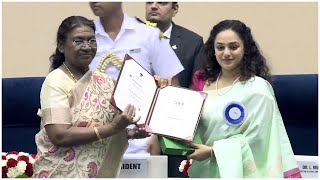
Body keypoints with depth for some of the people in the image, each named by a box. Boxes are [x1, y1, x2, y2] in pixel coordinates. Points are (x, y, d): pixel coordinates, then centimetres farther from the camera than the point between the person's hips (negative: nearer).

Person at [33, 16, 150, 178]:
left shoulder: (102, 80, 4)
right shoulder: (56, 81, -13)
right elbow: (60, 136, -23)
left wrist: (128, 133, -8)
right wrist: (112, 128, -25)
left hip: (100, 170, 6)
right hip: (63, 172, -6)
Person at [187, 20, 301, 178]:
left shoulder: (258, 88, -10)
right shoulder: (202, 81, 5)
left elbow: (256, 138, -15)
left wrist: (212, 151, -18)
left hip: (236, 170, -4)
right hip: (201, 169, 5)